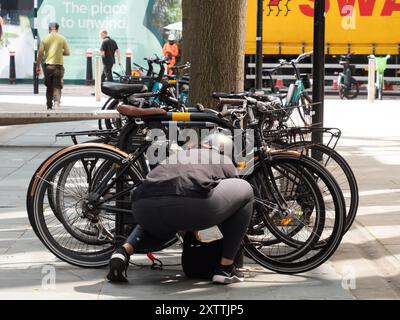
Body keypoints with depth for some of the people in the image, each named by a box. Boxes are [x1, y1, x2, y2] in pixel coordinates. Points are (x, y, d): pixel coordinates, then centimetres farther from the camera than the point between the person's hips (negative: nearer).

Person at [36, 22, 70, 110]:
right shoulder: (62, 39, -1)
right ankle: (57, 101, -23)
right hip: (59, 65, -1)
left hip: (48, 65, 1)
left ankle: (49, 106, 16)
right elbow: (67, 52, 2)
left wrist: (37, 66, 6)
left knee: (49, 87, 13)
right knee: (57, 87, 0)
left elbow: (40, 53, 0)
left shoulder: (45, 39, 1)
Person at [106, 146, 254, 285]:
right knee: (245, 190, 24)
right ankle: (226, 268, 20)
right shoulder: (225, 161, 32)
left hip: (144, 207, 5)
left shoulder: (176, 157, 43)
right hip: (192, 203, -5)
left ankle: (124, 251, 10)